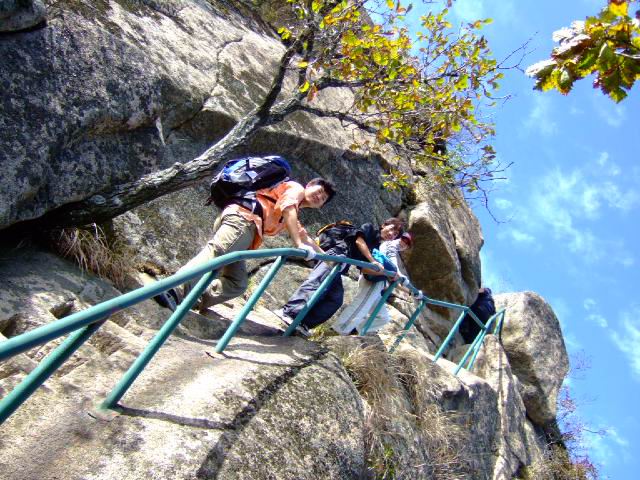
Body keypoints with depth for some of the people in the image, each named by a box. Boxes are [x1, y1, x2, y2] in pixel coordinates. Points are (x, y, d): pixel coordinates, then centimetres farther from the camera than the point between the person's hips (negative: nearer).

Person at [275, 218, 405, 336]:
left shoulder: (375, 247, 30)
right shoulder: (369, 228, 12)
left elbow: (365, 268, 19)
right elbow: (359, 240, -6)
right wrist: (373, 261, -3)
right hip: (335, 251, -8)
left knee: (336, 298, -9)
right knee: (316, 282, -28)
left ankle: (303, 322, -16)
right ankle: (289, 312, -40)